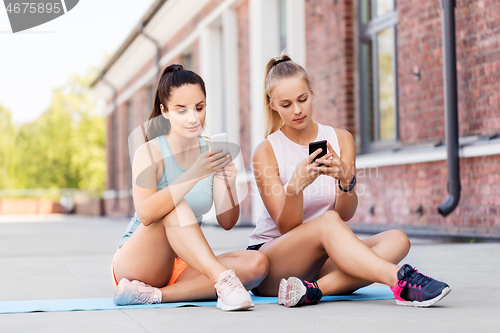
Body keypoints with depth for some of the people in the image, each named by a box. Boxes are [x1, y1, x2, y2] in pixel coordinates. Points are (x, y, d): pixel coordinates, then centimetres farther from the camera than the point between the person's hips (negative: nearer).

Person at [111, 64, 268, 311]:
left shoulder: (211, 154, 3)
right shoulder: (149, 153, -11)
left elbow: (227, 222, -5)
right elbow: (145, 214, -29)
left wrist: (229, 184, -26)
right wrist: (195, 174, -39)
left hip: (183, 267, 5)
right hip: (136, 262, -5)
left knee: (256, 264, -21)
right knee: (176, 206, -31)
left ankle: (154, 294, -27)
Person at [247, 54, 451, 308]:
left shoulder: (341, 139, 5)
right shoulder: (266, 152, -5)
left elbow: (346, 213, -6)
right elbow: (287, 227, -13)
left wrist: (346, 180, -28)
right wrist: (296, 186, -33)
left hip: (321, 262, 4)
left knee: (396, 240, -22)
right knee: (328, 221, -34)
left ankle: (314, 289, -38)